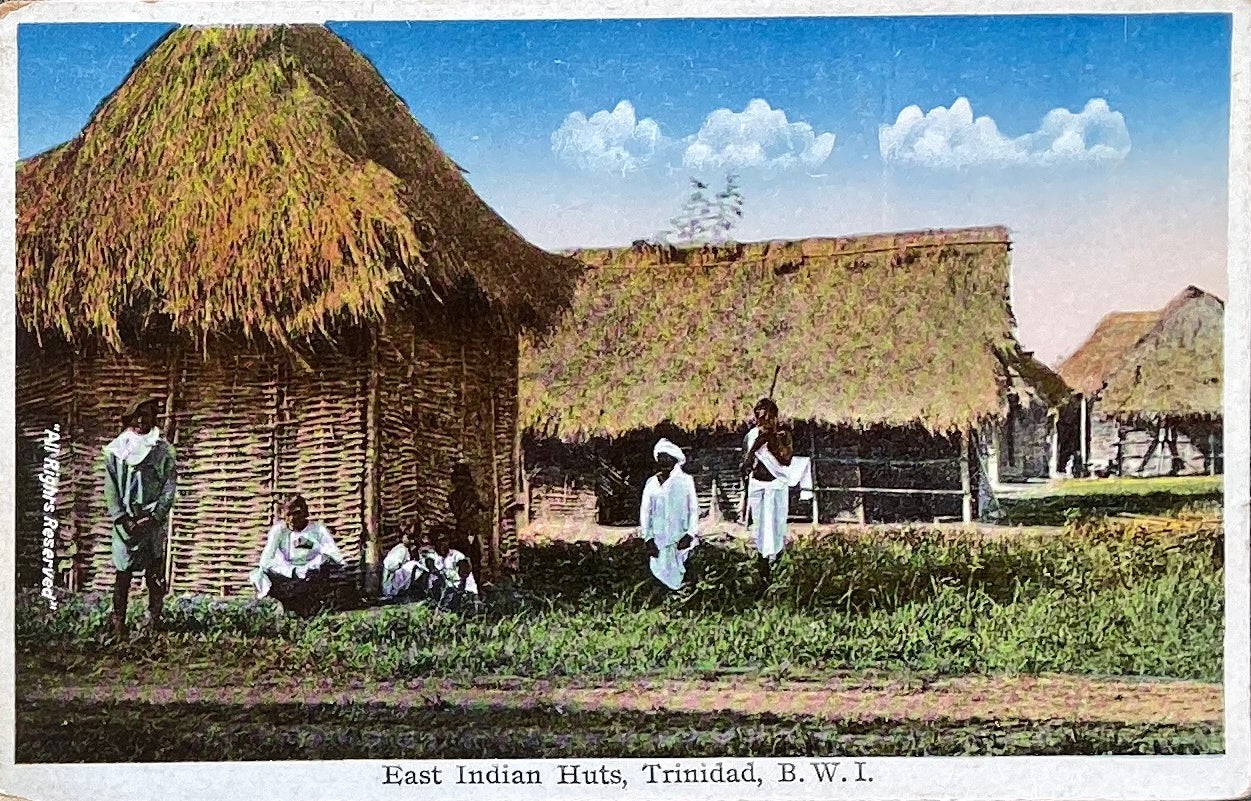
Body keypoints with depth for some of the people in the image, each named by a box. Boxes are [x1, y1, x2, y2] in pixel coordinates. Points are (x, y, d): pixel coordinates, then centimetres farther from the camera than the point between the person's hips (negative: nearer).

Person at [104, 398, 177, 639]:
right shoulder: (115, 449, 6)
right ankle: (118, 624, 3)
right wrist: (122, 519, -6)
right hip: (125, 521, 0)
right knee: (123, 573, -1)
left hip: (154, 521, 0)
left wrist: (153, 517, -9)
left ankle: (154, 620, 6)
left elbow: (170, 487, 0)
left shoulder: (163, 450, 3)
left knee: (155, 575, 0)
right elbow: (110, 488, 3)